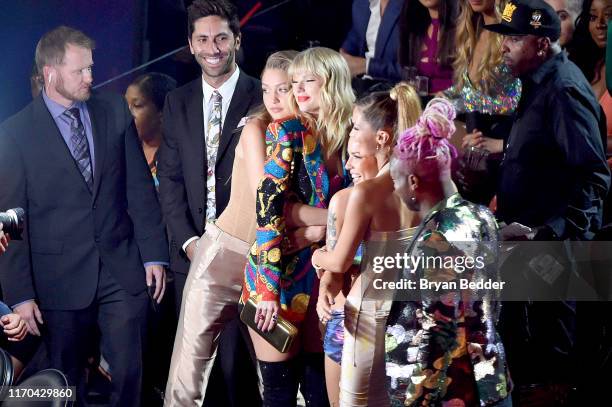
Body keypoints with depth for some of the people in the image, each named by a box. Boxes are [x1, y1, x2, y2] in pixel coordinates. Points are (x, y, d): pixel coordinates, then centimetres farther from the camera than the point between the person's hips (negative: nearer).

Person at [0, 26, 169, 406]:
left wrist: (154, 255, 2)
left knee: (129, 375, 4)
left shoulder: (116, 111, 5)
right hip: (61, 279, -2)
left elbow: (140, 187, 7)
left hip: (123, 271, 2)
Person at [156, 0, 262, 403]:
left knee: (240, 355, -1)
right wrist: (189, 241, -4)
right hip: (192, 252, 4)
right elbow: (170, 177, 8)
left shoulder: (263, 98, -4)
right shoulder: (177, 102, 10)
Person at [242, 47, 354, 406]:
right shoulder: (288, 133, -8)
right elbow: (270, 209, -15)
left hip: (324, 275, 4)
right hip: (280, 273, -4)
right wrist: (269, 288, -21)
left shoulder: (348, 138, 5)